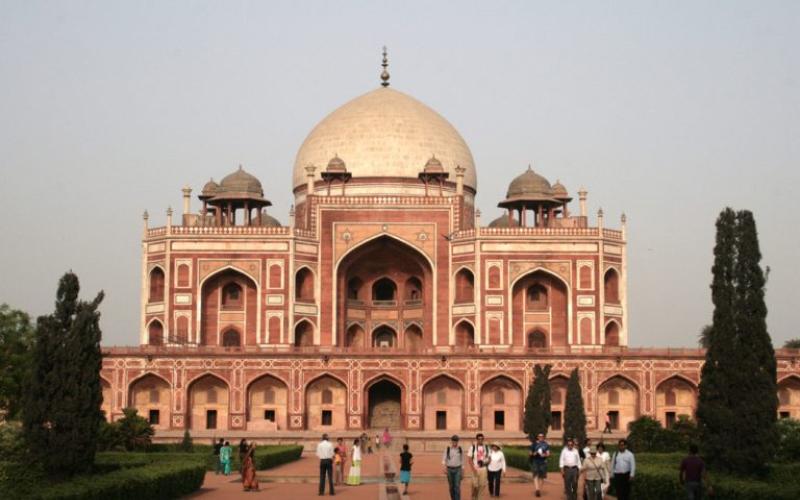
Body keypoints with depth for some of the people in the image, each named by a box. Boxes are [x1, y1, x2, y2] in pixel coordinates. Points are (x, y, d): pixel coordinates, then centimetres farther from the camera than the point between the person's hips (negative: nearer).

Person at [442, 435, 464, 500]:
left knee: (457, 486, -12)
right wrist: (445, 466, -22)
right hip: (449, 469, 1)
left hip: (457, 469, -1)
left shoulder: (460, 449, 2)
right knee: (451, 487, 7)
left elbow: (462, 460, 8)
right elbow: (444, 459, -4)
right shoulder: (447, 449, 0)